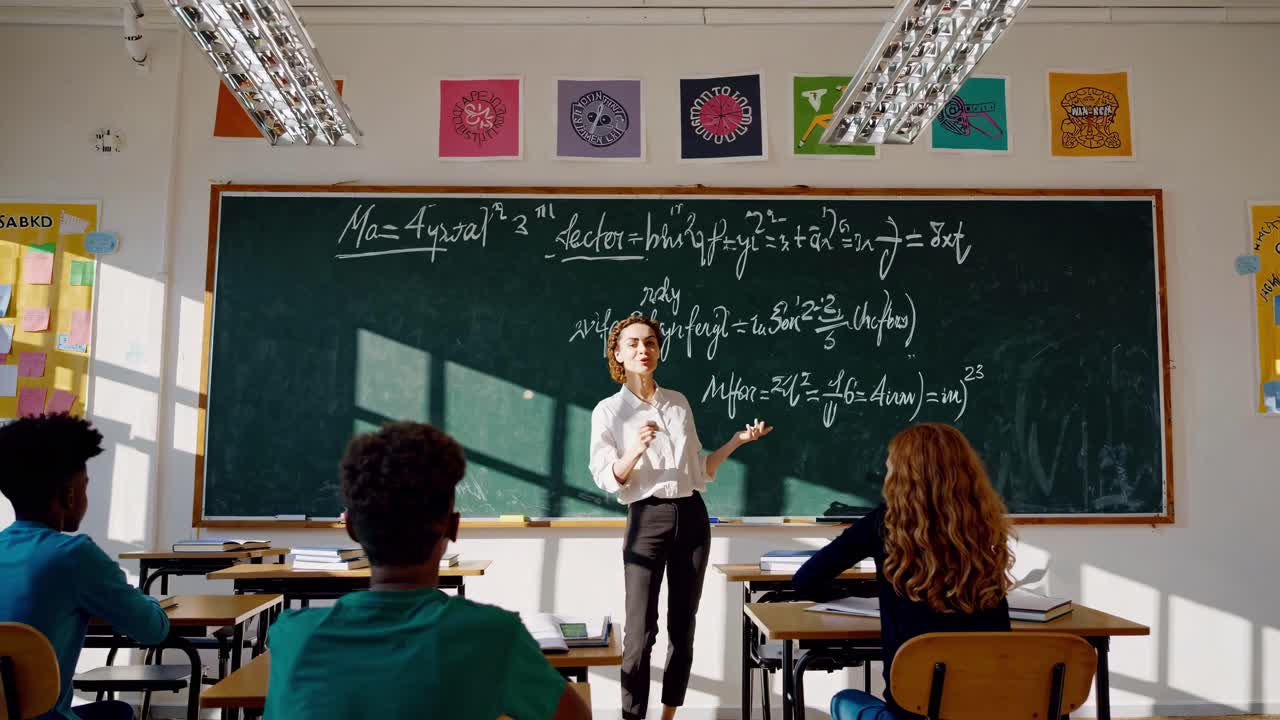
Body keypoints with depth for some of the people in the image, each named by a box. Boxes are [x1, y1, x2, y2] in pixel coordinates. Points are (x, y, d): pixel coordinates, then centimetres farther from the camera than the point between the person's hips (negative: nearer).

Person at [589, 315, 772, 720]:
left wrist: (738, 440, 6)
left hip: (692, 517, 4)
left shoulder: (679, 403, 10)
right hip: (647, 519, -4)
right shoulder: (609, 411, -2)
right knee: (641, 632, -10)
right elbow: (607, 479, -9)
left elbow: (699, 470, 14)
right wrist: (635, 450, -26)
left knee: (683, 629, 9)